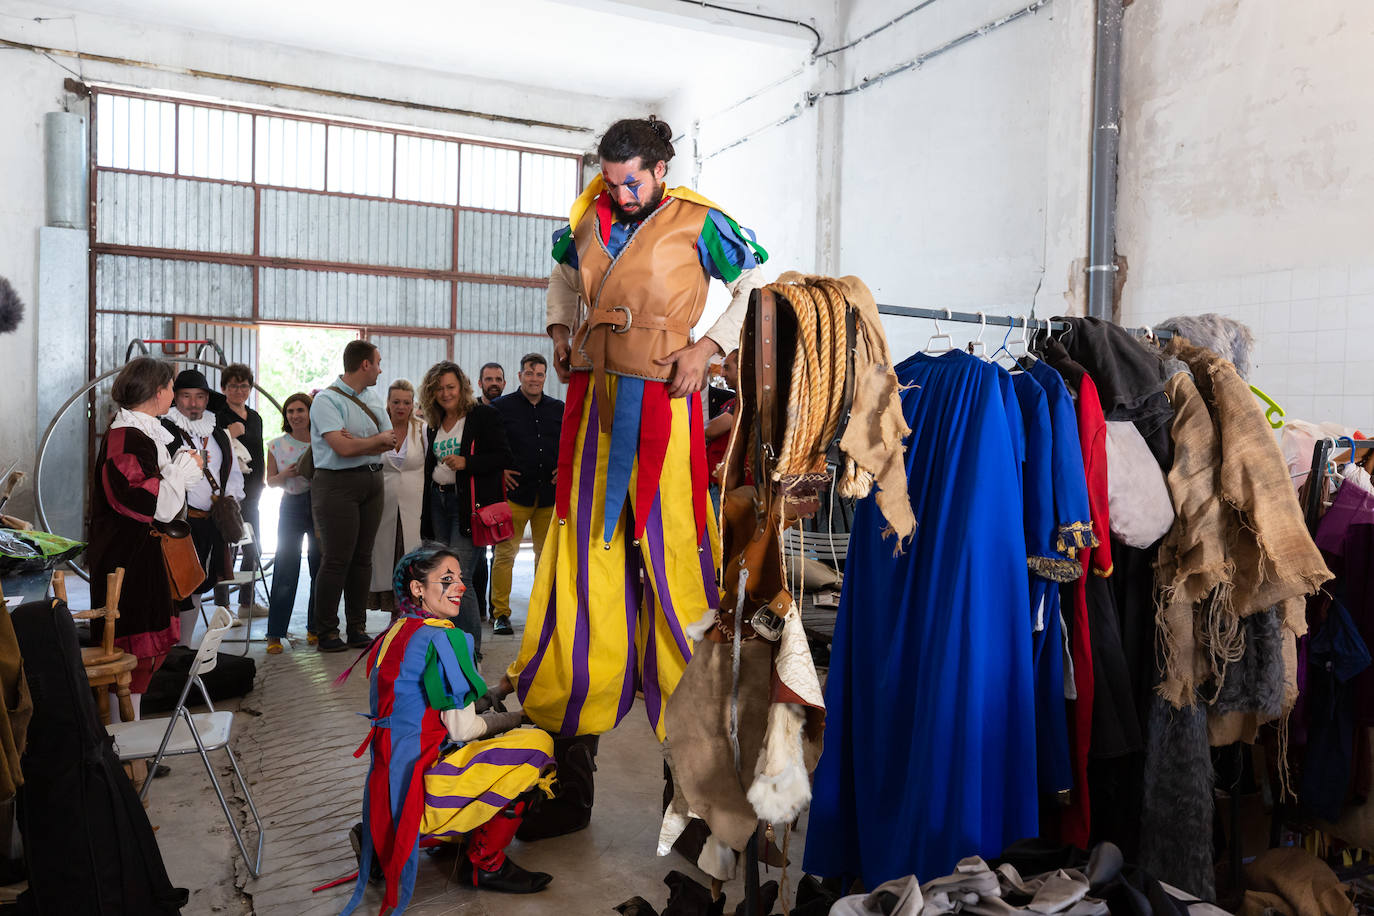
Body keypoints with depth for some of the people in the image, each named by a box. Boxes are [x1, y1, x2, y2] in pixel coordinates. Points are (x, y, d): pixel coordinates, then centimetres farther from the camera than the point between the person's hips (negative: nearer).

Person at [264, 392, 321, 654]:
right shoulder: (277, 445, 6)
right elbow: (270, 481, 10)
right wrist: (286, 474, -10)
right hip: (291, 507, 1)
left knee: (320, 567, 2)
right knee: (285, 569, -4)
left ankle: (315, 628, 16)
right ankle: (275, 633, 1)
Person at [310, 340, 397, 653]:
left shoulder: (374, 399, 15)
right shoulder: (326, 400, -8)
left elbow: (390, 442, 6)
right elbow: (344, 448, -18)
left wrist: (359, 441, -11)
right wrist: (377, 439, -2)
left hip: (373, 481, 7)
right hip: (338, 484, -7)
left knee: (363, 557, 9)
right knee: (337, 559, -5)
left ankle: (357, 627, 16)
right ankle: (326, 631, 5)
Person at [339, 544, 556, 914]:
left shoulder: (393, 635, 11)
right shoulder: (441, 638, -15)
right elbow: (462, 729, -14)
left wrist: (478, 699, 14)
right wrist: (516, 717, 2)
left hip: (389, 792, 9)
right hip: (421, 786, -9)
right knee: (537, 744, -10)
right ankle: (485, 863, 0)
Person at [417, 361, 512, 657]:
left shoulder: (483, 416, -4)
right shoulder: (434, 425, 17)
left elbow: (504, 457, -9)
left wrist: (466, 462, -21)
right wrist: (426, 511, 18)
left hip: (468, 504, -7)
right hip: (438, 501, 7)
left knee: (459, 576, -13)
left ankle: (472, 648, -7)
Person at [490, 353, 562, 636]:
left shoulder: (558, 409, 12)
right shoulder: (502, 407, 3)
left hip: (550, 494, 3)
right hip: (515, 492, -3)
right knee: (505, 553, -5)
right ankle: (500, 614, 3)